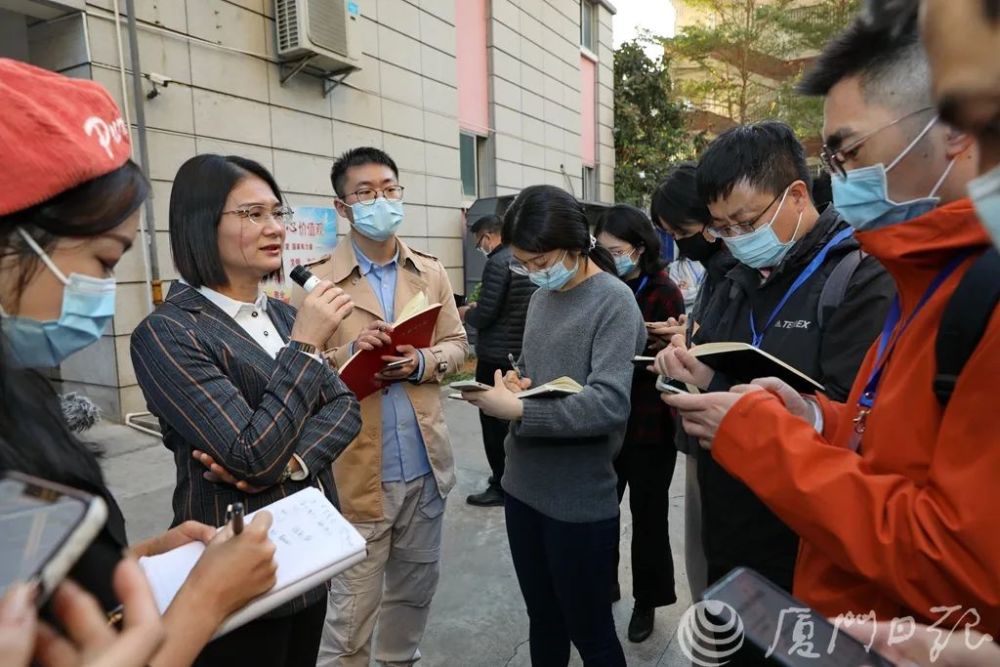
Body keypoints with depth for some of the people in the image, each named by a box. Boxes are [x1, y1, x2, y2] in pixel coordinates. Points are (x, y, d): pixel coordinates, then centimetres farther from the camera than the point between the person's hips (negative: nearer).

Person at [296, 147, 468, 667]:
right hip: (356, 471, -4)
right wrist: (349, 354, -23)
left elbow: (457, 344, 7)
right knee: (352, 605, 9)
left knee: (415, 586, 23)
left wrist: (422, 362, -12)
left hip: (425, 463, 5)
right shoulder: (316, 281, -7)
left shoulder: (431, 272, 7)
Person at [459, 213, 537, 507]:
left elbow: (485, 315, -21)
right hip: (521, 353, 9)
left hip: (496, 355, -9)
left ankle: (501, 486, 11)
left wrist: (466, 313, -1)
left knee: (493, 420, 2)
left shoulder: (497, 262, -18)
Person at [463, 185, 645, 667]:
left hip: (579, 498, -7)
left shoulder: (614, 301, -15)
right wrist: (514, 380, -4)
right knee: (542, 620, 23)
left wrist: (517, 410, -27)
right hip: (523, 486, 7)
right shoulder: (541, 297, 8)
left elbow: (610, 405, -26)